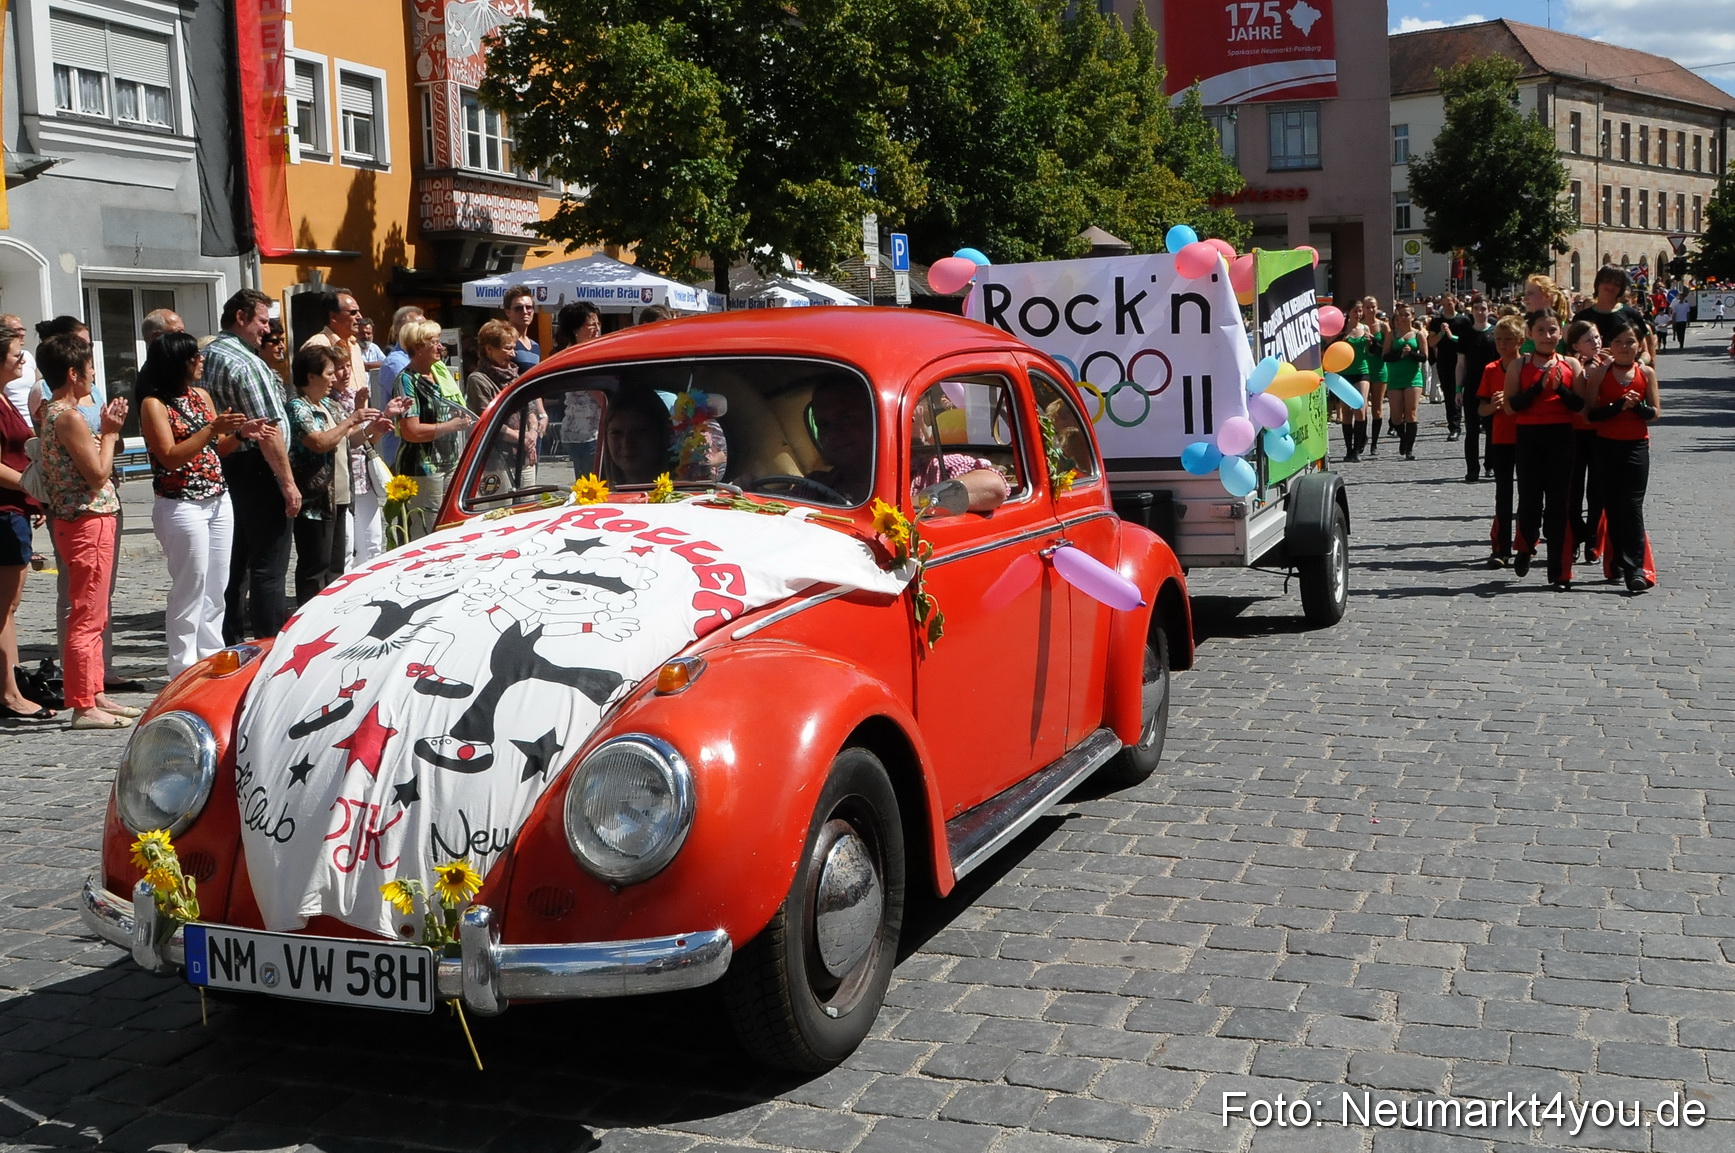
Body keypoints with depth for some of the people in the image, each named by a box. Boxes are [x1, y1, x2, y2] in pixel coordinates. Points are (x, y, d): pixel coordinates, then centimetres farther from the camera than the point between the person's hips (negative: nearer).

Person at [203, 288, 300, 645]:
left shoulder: (206, 356, 12)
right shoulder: (246, 364, -16)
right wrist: (288, 482, -18)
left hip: (222, 468, 9)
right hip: (256, 469, -9)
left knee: (234, 562, 15)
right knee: (268, 566, -4)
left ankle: (230, 645, 21)